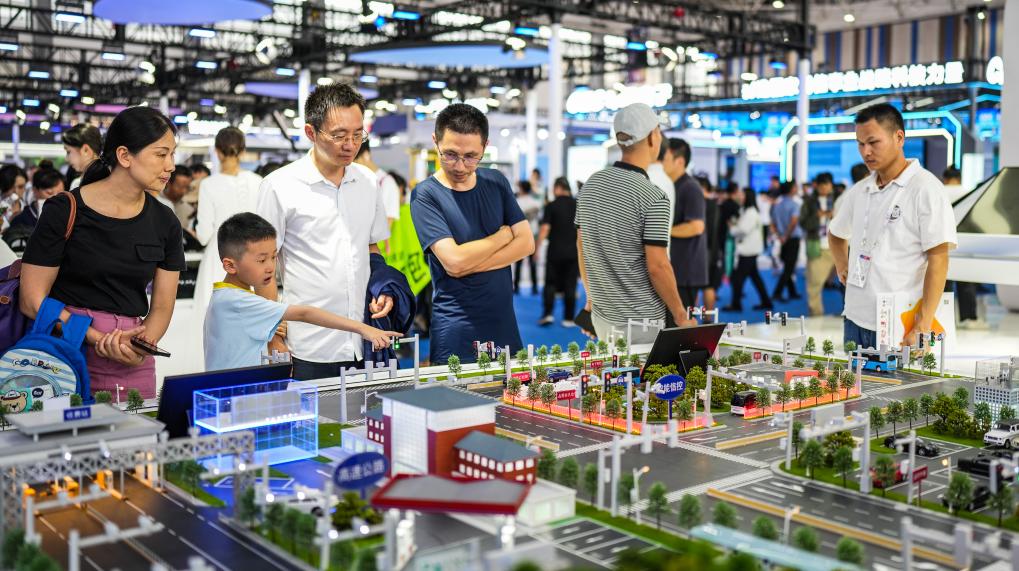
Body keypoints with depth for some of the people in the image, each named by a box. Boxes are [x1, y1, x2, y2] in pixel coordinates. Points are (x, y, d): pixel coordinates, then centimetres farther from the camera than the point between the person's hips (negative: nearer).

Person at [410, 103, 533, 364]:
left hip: (504, 324, 5)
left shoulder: (496, 181, 7)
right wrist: (504, 235, -4)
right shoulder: (425, 195, -9)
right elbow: (454, 261, -20)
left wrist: (470, 265, -12)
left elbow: (526, 243, 1)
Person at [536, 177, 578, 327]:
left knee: (550, 283, 8)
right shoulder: (578, 205, 3)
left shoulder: (552, 206, -8)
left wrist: (537, 247, -5)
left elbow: (545, 228, -12)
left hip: (555, 251, -2)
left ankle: (547, 313, -1)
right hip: (573, 251, 3)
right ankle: (569, 318, 6)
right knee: (570, 285, 6)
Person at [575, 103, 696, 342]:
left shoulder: (591, 184, 4)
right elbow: (657, 266, -18)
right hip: (644, 321, -6)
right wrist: (681, 317, -7)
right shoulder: (653, 197, -16)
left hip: (602, 315, 7)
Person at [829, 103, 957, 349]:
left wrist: (923, 326, -19)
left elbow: (938, 259, -13)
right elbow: (836, 233, 31)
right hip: (855, 320, 7)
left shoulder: (926, 189, -8)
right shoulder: (859, 191, 12)